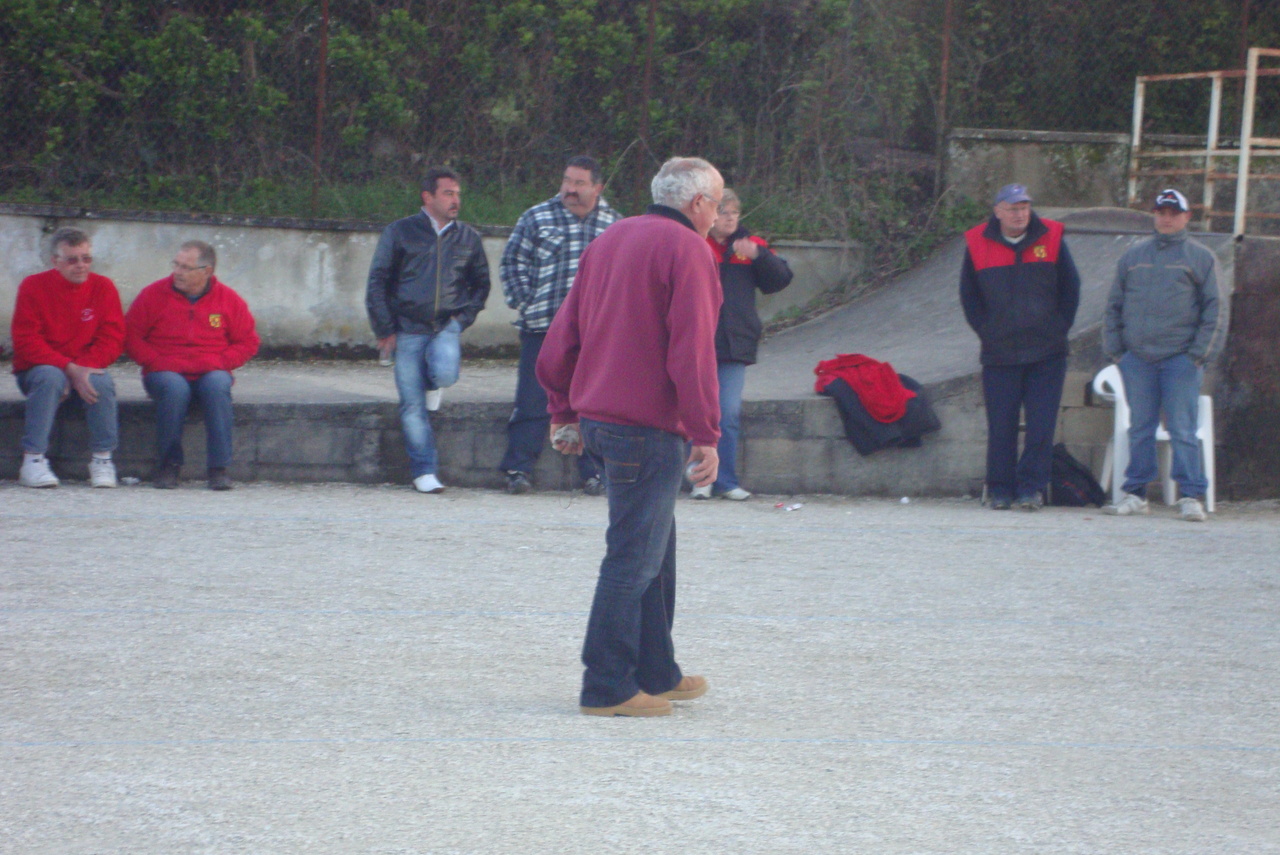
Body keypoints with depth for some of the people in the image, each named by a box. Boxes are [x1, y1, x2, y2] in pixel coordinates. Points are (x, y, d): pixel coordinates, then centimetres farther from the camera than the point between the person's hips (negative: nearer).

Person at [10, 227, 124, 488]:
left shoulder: (103, 287, 0)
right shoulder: (34, 286, -6)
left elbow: (113, 339, -5)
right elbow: (26, 342, -12)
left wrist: (83, 368, -21)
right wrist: (68, 368, -23)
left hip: (85, 369, 2)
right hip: (38, 368, -2)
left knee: (102, 382, -31)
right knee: (50, 378, -36)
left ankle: (102, 459, -18)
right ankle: (33, 461, -35)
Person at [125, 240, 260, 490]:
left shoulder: (228, 300, 5)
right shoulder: (153, 294, 3)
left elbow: (248, 343, 9)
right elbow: (130, 336, 5)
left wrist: (218, 362, -8)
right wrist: (157, 362, -11)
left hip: (211, 373, 1)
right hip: (166, 373, -1)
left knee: (217, 385, -35)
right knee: (174, 388, -36)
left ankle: (219, 468, -29)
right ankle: (168, 466, -23)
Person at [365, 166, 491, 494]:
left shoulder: (467, 238, 11)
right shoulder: (401, 233, 2)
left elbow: (481, 283, 23)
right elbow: (377, 282, 4)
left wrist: (465, 316, 7)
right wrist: (384, 329, -2)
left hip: (447, 325, 1)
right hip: (408, 328, -1)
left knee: (445, 373, -28)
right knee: (413, 406, -5)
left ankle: (430, 384, 9)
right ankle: (424, 471, 5)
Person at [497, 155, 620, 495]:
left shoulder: (614, 224, 11)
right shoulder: (536, 218, 5)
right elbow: (513, 263, 7)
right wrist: (527, 305, -2)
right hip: (543, 327, -2)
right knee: (533, 401, -3)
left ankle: (593, 472, 9)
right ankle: (519, 469, 2)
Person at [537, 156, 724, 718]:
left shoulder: (609, 240, 15)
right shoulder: (686, 250, -10)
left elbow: (563, 336, 17)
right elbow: (692, 351, -16)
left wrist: (564, 412, 23)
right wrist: (706, 435, -14)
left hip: (596, 418, 9)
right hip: (649, 428, -9)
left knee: (656, 548, 19)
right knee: (634, 557, -4)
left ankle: (657, 673, 25)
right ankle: (608, 687, -3)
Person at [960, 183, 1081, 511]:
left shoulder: (1051, 238, 2)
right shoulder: (978, 244, 3)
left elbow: (1071, 288, 10)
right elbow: (969, 296, 13)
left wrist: (1058, 329, 3)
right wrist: (986, 332, 5)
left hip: (1047, 354, 0)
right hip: (999, 355, 0)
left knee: (1041, 426, -4)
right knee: (1001, 427, 0)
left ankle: (1031, 487, 1)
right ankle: (1001, 490, 8)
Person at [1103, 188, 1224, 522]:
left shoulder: (1201, 258, 6)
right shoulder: (1133, 256, 15)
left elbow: (1214, 310, 3)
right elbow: (1114, 305, 17)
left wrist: (1199, 353, -5)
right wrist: (1115, 348, 6)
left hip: (1181, 358, -3)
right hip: (1137, 357, 3)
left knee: (1183, 430, -6)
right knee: (1140, 429, 6)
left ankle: (1190, 496, -5)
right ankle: (1135, 493, 10)